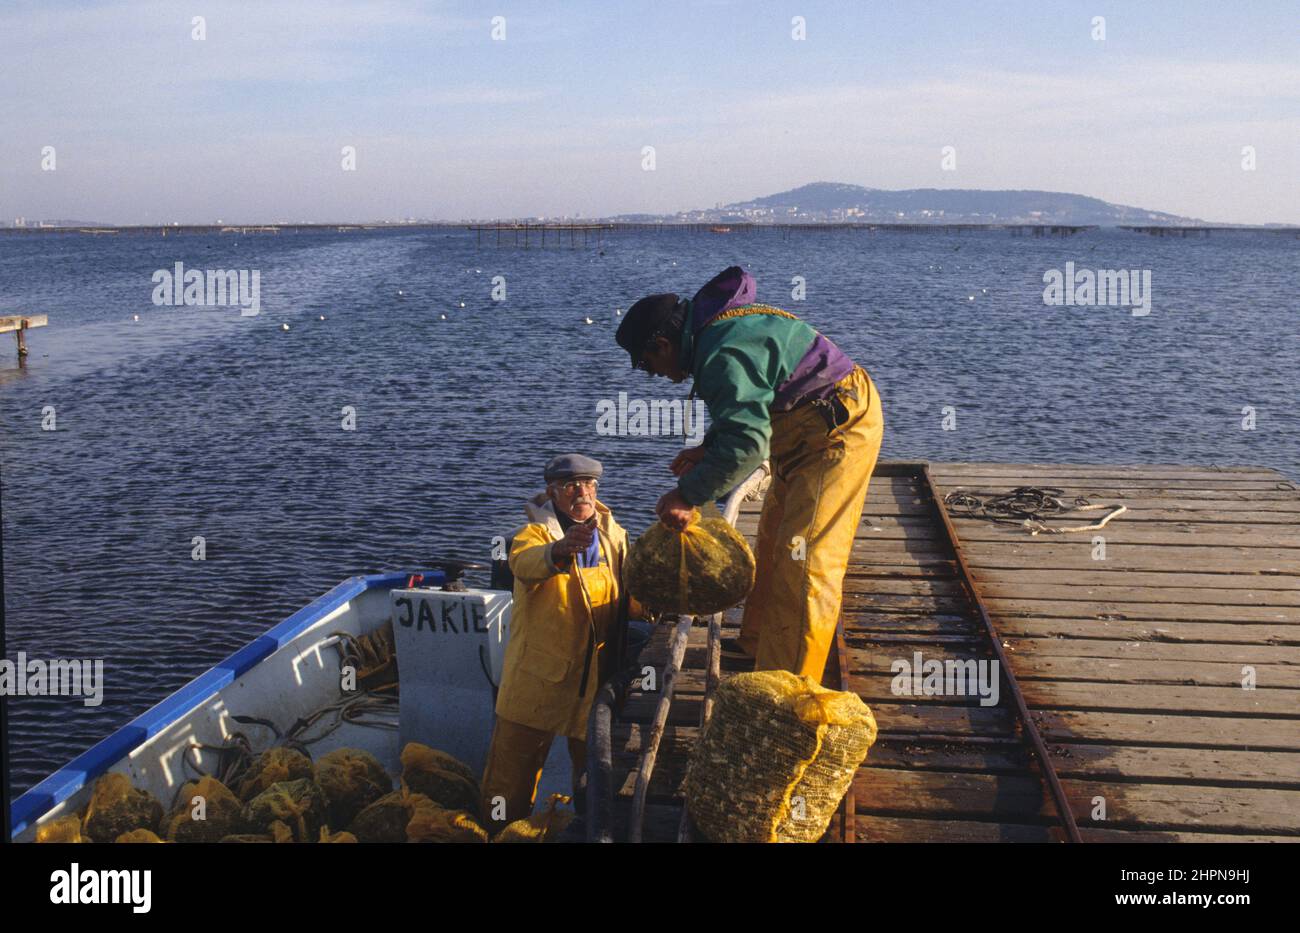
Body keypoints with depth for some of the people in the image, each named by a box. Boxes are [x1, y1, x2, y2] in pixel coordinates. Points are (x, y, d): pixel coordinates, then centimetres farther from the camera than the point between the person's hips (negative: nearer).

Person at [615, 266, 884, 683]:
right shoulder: (718, 328, 8)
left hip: (838, 429, -11)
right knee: (774, 536, 20)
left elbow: (747, 444, -34)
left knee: (803, 559, -13)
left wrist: (688, 495, -28)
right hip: (813, 428, 11)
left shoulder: (723, 356, -25)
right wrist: (707, 449, 12)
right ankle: (759, 641, 35)